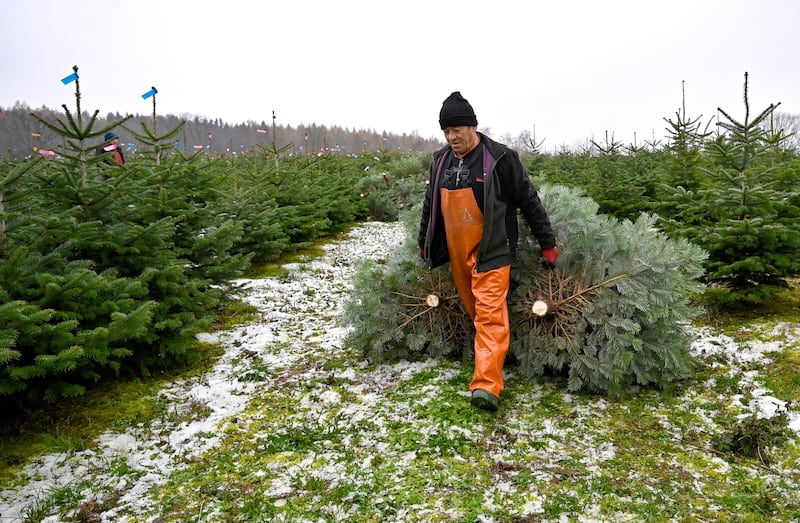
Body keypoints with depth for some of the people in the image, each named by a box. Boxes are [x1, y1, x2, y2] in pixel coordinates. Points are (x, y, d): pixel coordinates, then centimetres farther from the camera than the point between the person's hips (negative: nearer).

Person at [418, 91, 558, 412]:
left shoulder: (500, 159, -11)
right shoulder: (441, 160, 7)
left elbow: (529, 201, -5)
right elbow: (430, 205, 20)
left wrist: (547, 243, -2)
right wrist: (424, 243, 27)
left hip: (491, 251, -6)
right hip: (456, 253, 6)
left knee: (490, 314, -12)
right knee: (474, 311, 15)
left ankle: (487, 386, -17)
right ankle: (491, 358, 35)